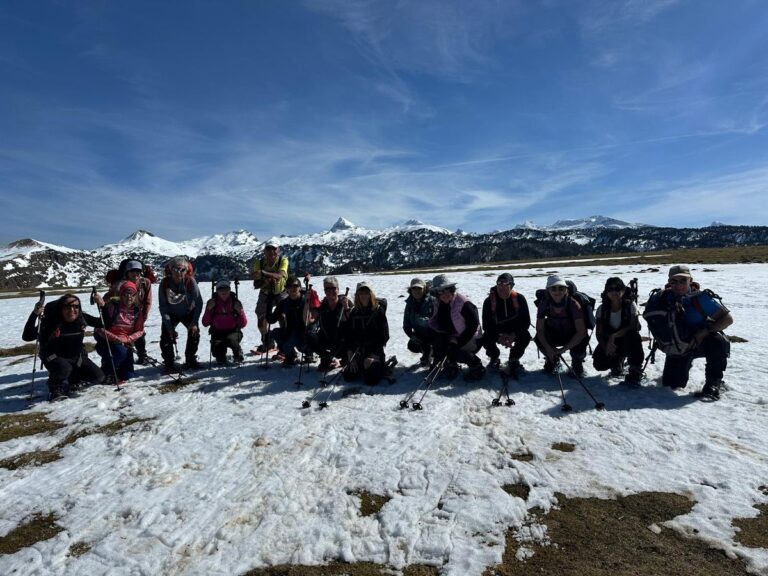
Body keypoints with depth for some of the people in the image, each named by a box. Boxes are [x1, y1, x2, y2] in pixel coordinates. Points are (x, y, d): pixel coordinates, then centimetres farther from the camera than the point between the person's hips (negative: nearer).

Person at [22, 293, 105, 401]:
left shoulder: (82, 318, -11)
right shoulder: (50, 320, -22)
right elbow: (27, 337, -29)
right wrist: (34, 315, -42)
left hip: (76, 357, 4)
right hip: (54, 357, -4)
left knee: (98, 376, -8)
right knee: (64, 368, -38)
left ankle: (71, 382, 21)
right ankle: (54, 389, -4)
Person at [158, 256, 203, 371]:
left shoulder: (190, 281, -25)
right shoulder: (165, 283, -23)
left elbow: (199, 302, -20)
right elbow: (163, 307, -18)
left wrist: (194, 322, -25)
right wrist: (169, 327, -22)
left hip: (188, 312, 0)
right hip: (170, 314, 0)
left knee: (194, 331, -11)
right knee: (166, 335, -14)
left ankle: (190, 360, 7)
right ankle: (169, 362, 1)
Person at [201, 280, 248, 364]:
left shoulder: (235, 302, -4)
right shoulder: (212, 303, -2)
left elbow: (243, 324, -6)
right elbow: (205, 324, -7)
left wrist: (240, 312, -23)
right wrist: (209, 310, -19)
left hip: (233, 332, -1)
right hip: (217, 333, 1)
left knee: (231, 339, -33)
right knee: (216, 351, -21)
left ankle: (238, 354, 1)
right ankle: (221, 357, 18)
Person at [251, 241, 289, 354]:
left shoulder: (283, 260, -22)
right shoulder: (259, 263, -15)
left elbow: (280, 276, -41)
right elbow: (256, 284, -18)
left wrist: (264, 273, -56)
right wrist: (265, 281, -39)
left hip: (281, 293, -3)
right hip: (265, 294, 3)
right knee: (261, 319, 1)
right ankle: (267, 344, 23)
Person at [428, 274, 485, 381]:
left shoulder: (464, 303, -21)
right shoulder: (439, 305, 1)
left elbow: (473, 325, -21)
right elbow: (434, 325, 4)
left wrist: (459, 341, -24)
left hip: (472, 340, -7)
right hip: (453, 337, 7)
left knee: (452, 352, -29)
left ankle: (477, 366, -4)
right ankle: (451, 364, 0)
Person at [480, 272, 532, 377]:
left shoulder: (519, 298, -15)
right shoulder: (489, 301, -16)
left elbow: (526, 321, -14)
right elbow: (486, 325, -16)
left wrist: (513, 335, -28)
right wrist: (499, 337, -31)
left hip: (515, 331, 0)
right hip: (496, 331, 0)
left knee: (526, 337, -28)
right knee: (486, 340, -28)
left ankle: (513, 360, 1)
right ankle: (494, 358, 9)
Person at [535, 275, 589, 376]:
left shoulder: (573, 304, -28)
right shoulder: (544, 303, -21)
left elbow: (581, 331, -29)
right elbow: (539, 329, -19)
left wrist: (564, 348, -34)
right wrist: (548, 348, -32)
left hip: (572, 336, -1)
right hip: (553, 335, 2)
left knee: (583, 339, -33)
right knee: (539, 339, -27)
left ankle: (577, 362, 5)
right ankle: (552, 360, 8)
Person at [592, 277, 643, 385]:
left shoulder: (630, 305, -11)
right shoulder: (602, 309, -6)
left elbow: (634, 326, -23)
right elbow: (599, 333, -7)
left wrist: (613, 336, -32)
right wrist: (606, 347, -24)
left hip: (627, 342, -2)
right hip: (608, 343, 2)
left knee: (634, 335, -37)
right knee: (599, 364, -22)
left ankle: (635, 372, -20)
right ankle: (618, 360, 18)